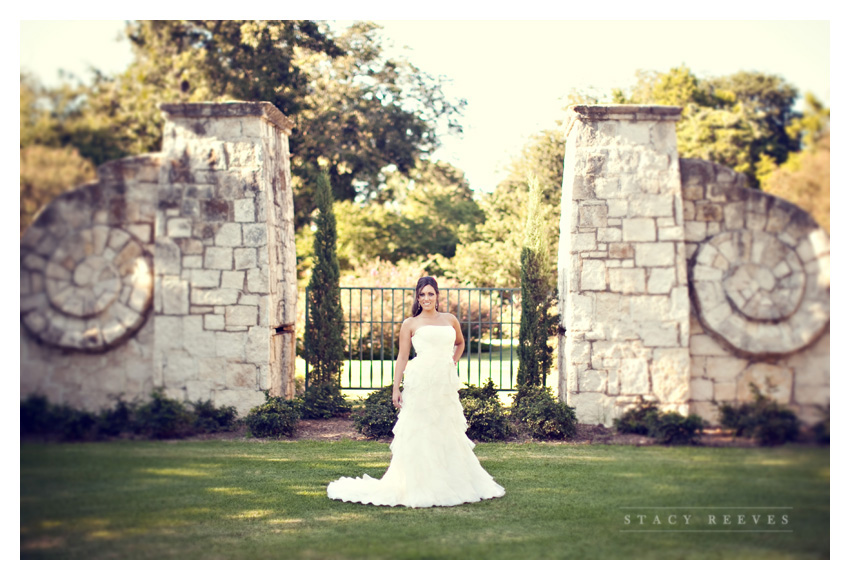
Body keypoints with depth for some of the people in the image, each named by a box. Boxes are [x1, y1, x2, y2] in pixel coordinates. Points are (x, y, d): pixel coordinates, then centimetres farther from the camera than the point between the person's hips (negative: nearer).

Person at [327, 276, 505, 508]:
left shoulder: (450, 320, 14)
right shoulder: (410, 324, 4)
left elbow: (460, 343, 32)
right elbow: (402, 357, 2)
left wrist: (453, 363, 15)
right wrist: (395, 388, -4)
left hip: (446, 383, 4)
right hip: (420, 382, -4)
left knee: (449, 433, 7)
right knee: (418, 432, -5)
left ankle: (451, 484, 17)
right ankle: (416, 486, -1)